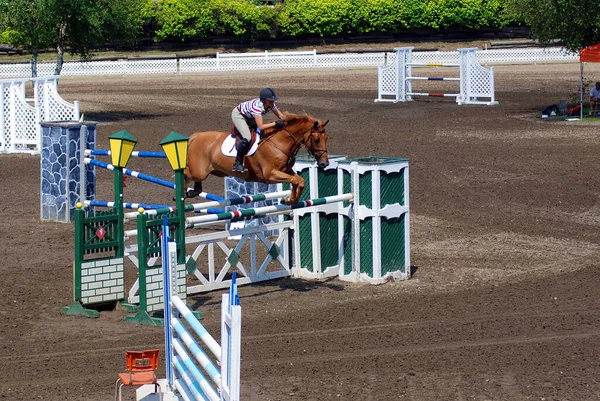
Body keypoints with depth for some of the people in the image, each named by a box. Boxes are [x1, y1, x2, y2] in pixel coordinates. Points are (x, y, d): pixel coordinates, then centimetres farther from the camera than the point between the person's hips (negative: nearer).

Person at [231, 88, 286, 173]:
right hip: (238, 115, -9)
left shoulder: (270, 104, -18)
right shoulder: (257, 106, -39)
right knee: (247, 138, -28)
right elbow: (261, 127, -44)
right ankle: (237, 163, -16)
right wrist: (275, 123, -42)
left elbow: (281, 116, -8)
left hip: (249, 117, 9)